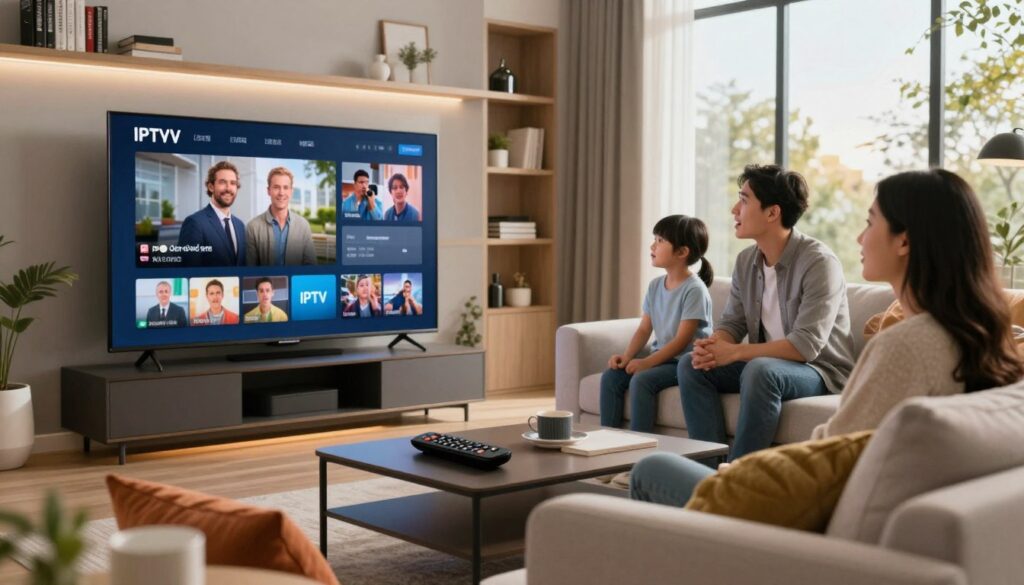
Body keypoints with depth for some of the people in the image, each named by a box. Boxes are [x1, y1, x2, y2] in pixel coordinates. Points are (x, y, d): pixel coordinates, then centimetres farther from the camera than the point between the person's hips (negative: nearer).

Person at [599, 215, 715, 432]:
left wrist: (647, 362, -24)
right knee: (610, 376, -11)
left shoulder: (694, 290, -15)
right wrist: (627, 356, -9)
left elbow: (682, 340, -19)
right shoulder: (655, 286, 8)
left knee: (642, 380, -30)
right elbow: (644, 329, 8)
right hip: (661, 357, 8)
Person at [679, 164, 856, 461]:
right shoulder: (746, 261, 5)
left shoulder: (819, 262, -19)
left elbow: (807, 345, -25)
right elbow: (731, 323, 8)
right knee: (691, 365, -11)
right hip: (767, 364, 7)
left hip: (820, 370, -7)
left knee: (761, 370, -36)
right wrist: (713, 348, -17)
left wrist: (735, 352, -25)